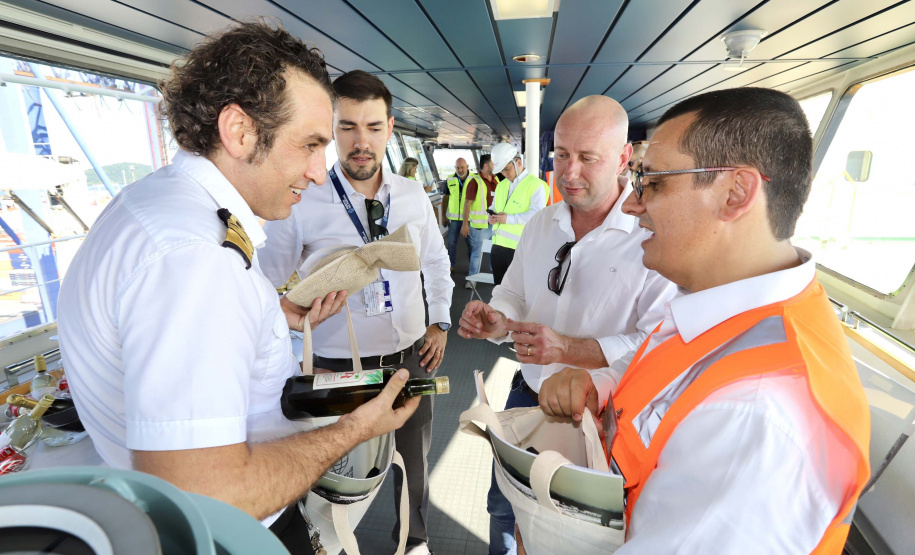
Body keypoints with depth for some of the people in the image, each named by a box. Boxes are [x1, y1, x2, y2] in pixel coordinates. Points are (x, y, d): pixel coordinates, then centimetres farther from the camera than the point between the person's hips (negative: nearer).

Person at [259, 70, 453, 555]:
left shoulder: (413, 197, -2)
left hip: (412, 357, 4)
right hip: (339, 366, -3)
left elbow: (436, 260, 14)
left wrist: (440, 321, 8)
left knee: (414, 459, 22)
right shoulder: (300, 204, -14)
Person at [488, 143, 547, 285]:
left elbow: (537, 214, -18)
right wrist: (491, 215, 2)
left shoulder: (535, 184, -8)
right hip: (498, 245, 8)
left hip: (520, 248, -7)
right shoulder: (501, 185, 17)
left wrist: (509, 219, -20)